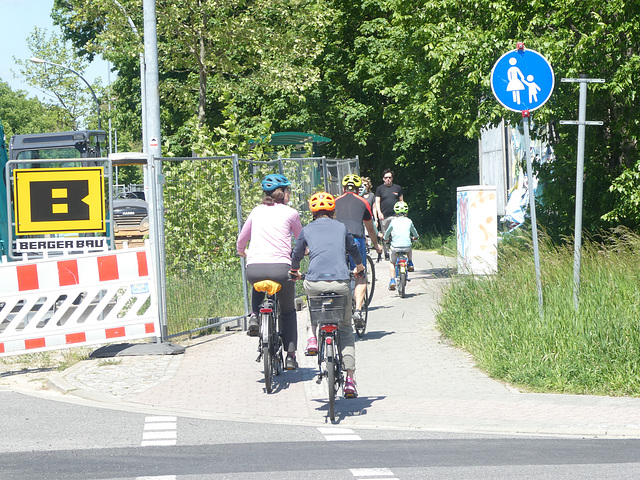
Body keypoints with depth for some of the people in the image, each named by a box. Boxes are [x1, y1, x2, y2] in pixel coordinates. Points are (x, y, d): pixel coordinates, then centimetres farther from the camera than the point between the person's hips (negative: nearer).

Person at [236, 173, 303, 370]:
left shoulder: (256, 212, 16)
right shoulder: (290, 213, 8)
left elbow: (241, 240, 25)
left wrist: (241, 251, 48)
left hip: (254, 268, 2)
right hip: (280, 268, -2)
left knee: (257, 287, 40)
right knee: (288, 311, 20)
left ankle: (254, 315, 14)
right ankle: (290, 355, 12)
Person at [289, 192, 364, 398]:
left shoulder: (307, 230, 15)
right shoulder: (341, 227, 18)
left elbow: (297, 254, 28)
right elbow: (352, 248, 35)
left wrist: (294, 271, 51)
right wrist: (359, 266, 57)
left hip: (315, 283, 0)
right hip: (341, 283, 0)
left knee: (313, 294, 38)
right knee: (345, 328, 16)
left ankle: (313, 337, 18)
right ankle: (349, 379, 6)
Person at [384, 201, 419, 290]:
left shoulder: (393, 222, 4)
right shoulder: (409, 221, 8)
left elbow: (387, 233, 16)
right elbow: (415, 233, 24)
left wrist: (386, 239, 38)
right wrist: (415, 237, 47)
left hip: (395, 246, -1)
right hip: (407, 246, 1)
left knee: (392, 262, 21)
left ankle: (392, 280, 9)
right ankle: (410, 263, 24)